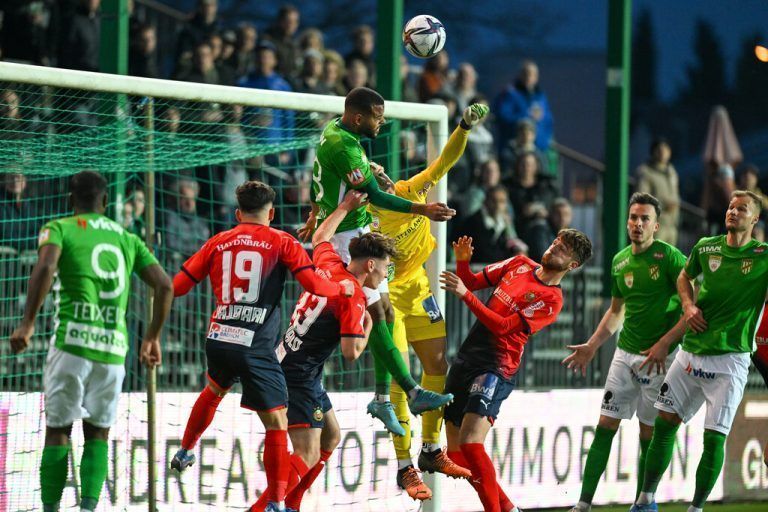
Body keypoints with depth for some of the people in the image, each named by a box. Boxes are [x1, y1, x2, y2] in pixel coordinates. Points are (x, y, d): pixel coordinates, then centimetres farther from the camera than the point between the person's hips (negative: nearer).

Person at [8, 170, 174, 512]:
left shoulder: (60, 229, 5)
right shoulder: (128, 239, 16)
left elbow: (45, 268, -15)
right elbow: (164, 286, 10)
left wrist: (28, 323, -15)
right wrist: (152, 337, 21)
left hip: (72, 342, -3)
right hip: (114, 348, 3)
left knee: (58, 432, 7)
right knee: (98, 434, 12)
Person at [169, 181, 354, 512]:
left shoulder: (218, 243, 9)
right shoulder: (282, 243, -1)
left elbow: (178, 286, 9)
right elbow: (314, 285, -10)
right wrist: (342, 288, 10)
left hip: (218, 339, 5)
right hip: (255, 348, -5)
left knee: (215, 389, 36)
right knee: (277, 424, 0)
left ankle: (184, 452, 52)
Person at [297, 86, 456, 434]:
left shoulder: (334, 130, 9)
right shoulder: (343, 145, -22)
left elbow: (322, 175, 25)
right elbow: (374, 195, -24)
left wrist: (316, 216, 37)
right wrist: (422, 209, -26)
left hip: (358, 232, 10)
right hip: (346, 236, -10)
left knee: (385, 310, 7)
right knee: (374, 312, -12)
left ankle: (383, 398, 9)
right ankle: (413, 393, -16)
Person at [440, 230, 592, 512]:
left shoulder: (551, 301, -9)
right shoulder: (520, 264, 12)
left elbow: (502, 326, -16)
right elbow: (473, 282, 18)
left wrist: (464, 294, -21)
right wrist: (462, 262, -3)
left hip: (496, 367, -7)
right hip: (466, 359, 7)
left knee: (470, 444, -24)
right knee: (455, 453, 5)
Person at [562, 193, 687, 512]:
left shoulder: (669, 256, -10)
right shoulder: (620, 261, 10)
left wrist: (664, 344, -18)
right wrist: (591, 346, 14)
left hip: (659, 357, -5)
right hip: (625, 353, 5)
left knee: (650, 435, 0)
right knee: (605, 427, 1)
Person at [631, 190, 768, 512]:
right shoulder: (705, 248, 6)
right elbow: (685, 276, 25)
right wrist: (688, 304, 7)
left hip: (729, 359, -4)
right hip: (690, 353, 4)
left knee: (714, 437, -7)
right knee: (664, 422, 6)